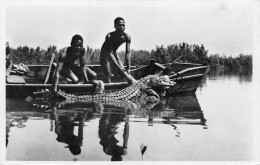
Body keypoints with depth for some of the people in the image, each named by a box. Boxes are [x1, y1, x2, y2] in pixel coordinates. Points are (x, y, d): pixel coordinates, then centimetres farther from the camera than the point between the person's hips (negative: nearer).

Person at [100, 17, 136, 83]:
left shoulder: (127, 37, -17)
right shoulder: (109, 36, -30)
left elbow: (127, 53, -16)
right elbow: (110, 53, -33)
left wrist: (128, 69, -24)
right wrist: (120, 69, -38)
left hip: (114, 54, 5)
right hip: (105, 54, -5)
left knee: (125, 72, -8)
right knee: (108, 76, -12)